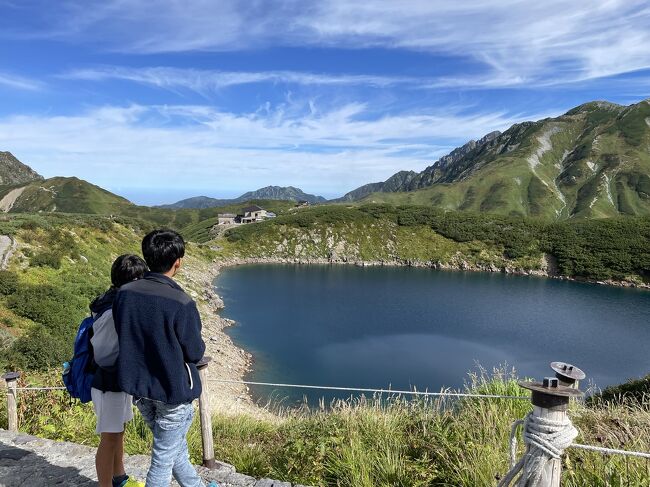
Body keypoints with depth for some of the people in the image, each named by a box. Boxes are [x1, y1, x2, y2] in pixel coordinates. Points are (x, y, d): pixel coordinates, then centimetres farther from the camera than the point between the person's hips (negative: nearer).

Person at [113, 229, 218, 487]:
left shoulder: (124, 293, -8)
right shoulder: (181, 303, -25)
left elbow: (125, 338, 4)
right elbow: (195, 353, -14)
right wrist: (198, 344, 6)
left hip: (140, 388, 6)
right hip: (173, 390, -6)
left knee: (176, 447, 25)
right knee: (163, 458, 11)